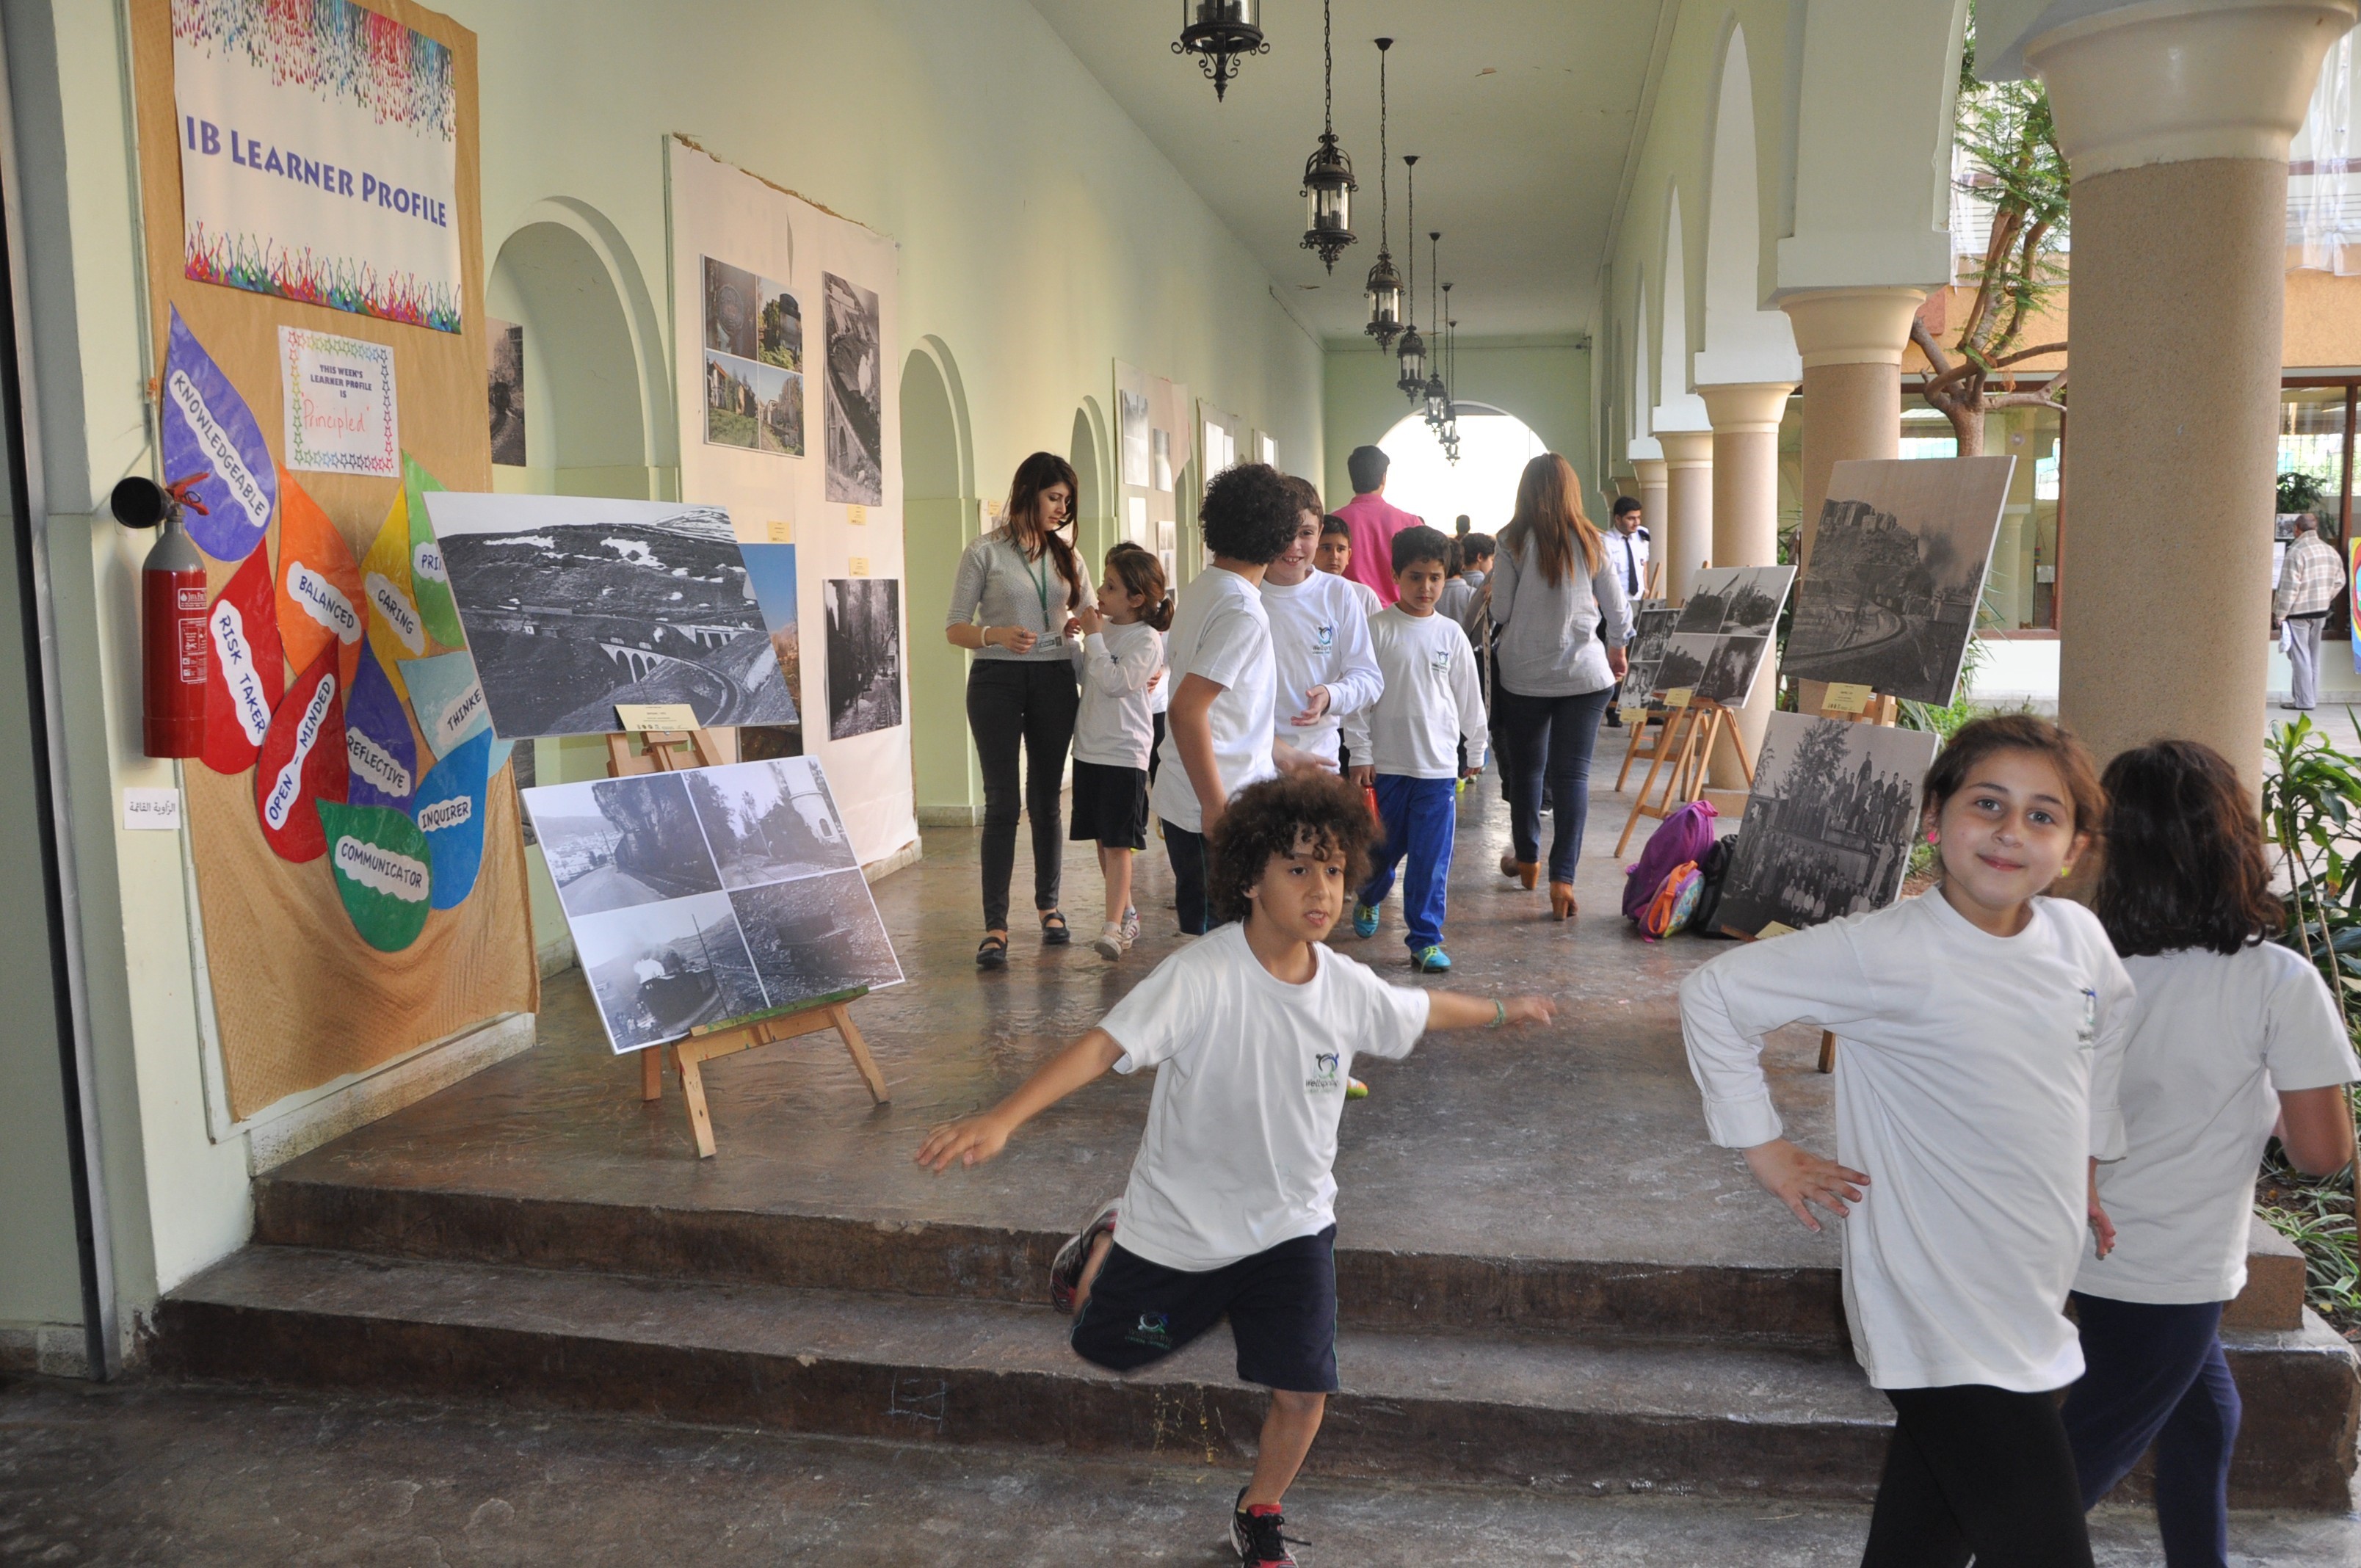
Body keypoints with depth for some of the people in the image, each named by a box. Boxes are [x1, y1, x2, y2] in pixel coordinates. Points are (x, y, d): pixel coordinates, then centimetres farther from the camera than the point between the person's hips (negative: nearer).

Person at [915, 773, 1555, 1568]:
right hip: (1179, 1224, -2)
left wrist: (1501, 1010, 26)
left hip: (1291, 1224, 3)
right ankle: (1107, 1243, 51)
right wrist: (1002, 1119, -51)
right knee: (1106, 1349, 18)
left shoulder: (1349, 988, -12)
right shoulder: (1202, 976, -29)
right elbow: (1106, 1043, -39)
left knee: (1304, 1389, -3)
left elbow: (1420, 1010, 11)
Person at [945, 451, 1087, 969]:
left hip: (1054, 680, 4)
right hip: (997, 680, -4)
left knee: (1046, 800, 9)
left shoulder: (1066, 556, 12)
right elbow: (954, 627, -2)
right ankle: (995, 926, -4)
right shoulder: (985, 553, -1)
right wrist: (995, 635, -22)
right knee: (1002, 802, -7)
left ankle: (1049, 907, 22)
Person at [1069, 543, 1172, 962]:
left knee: (1118, 842, -8)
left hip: (1124, 753, -8)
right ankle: (1126, 912, 26)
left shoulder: (1146, 640, -12)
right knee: (1102, 839, 14)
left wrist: (1093, 637, -16)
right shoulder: (1103, 627, 9)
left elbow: (1113, 682, -22)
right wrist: (1074, 640, 2)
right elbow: (1082, 676, 16)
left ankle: (1114, 926, -8)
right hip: (1089, 749, 8)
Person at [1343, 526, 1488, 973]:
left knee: (1431, 859, 1)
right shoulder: (1377, 630, -4)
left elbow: (1469, 698, 13)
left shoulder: (1451, 634, 4)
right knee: (1383, 848, 13)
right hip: (1386, 763, -1)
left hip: (1438, 766, 1)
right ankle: (1368, 900, 42)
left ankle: (1425, 939, 10)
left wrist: (1476, 750, 18)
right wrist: (1360, 754, -6)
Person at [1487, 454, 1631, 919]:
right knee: (1573, 773, 0)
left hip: (1524, 674, -1)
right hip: (1584, 672, 1)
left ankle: (1527, 859, 31)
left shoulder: (1514, 543, -6)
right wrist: (1617, 651, 24)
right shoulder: (1591, 543, 0)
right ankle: (1562, 878, -7)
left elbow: (1500, 610, -6)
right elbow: (1618, 609, 6)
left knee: (1525, 767, 15)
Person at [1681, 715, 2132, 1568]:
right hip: (1942, 1328, -6)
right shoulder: (1887, 954, -19)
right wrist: (1764, 1149, -11)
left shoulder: (2079, 936, -1)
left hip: (2032, 1315, 6)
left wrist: (2087, 1161, 19)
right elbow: (1715, 992, -14)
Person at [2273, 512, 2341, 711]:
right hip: (2320, 612, 7)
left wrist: (2279, 614, -13)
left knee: (2299, 656, -3)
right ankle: (2313, 697, 21)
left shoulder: (2297, 552, -16)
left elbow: (2288, 588, -18)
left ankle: (2304, 700, -2)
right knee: (2313, 655, 15)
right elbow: (2339, 582, 13)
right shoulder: (2330, 551, 7)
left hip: (2298, 612, -7)